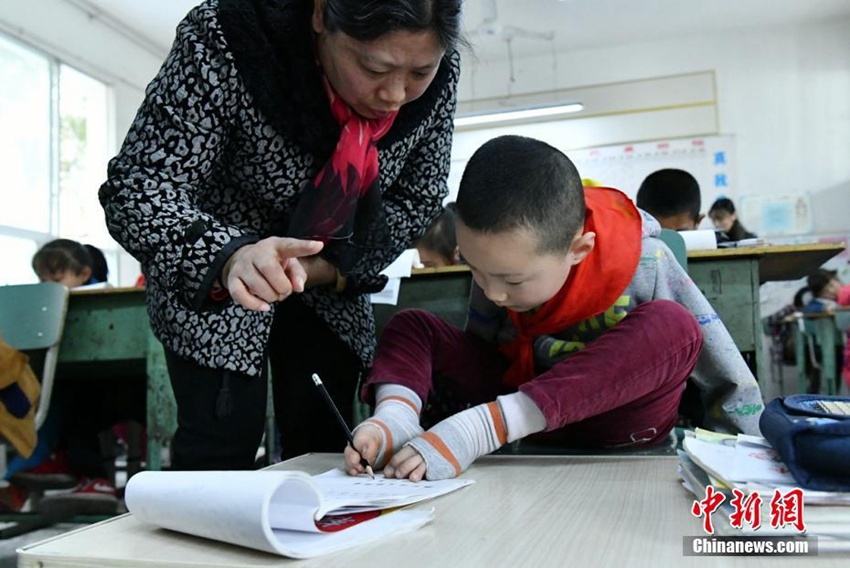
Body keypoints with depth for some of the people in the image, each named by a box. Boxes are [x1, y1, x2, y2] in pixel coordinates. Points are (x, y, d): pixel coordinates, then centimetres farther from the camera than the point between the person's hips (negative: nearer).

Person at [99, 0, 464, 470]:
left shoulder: (437, 74, -18)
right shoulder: (224, 43, -30)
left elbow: (419, 198, -6)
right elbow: (137, 189, -30)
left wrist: (334, 266, -19)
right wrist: (230, 257, -50)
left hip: (331, 285, 3)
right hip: (211, 282, -3)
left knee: (325, 444, 2)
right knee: (221, 451, -10)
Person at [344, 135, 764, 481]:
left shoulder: (641, 265, -22)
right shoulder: (497, 260, -11)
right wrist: (394, 421, -19)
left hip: (609, 413, -3)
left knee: (673, 328, -33)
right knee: (411, 326, -8)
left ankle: (485, 423, -38)